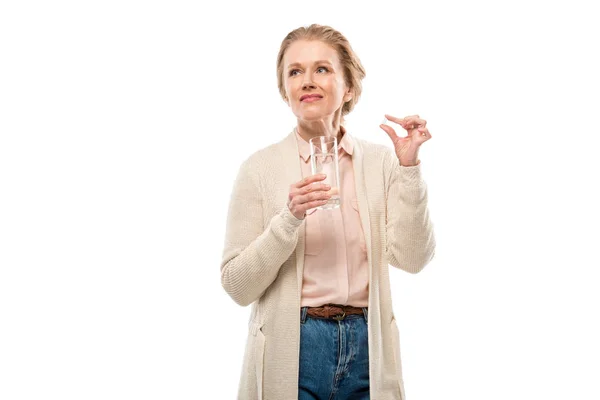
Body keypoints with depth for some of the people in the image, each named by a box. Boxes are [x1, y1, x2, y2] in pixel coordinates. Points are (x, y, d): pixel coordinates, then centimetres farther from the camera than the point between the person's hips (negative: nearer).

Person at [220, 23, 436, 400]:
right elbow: (237, 287, -6)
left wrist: (409, 168, -14)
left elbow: (412, 258, -8)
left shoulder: (382, 161, 1)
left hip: (368, 350, 2)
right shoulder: (260, 167, -4)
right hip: (291, 354, -2)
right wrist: (290, 218, -19)